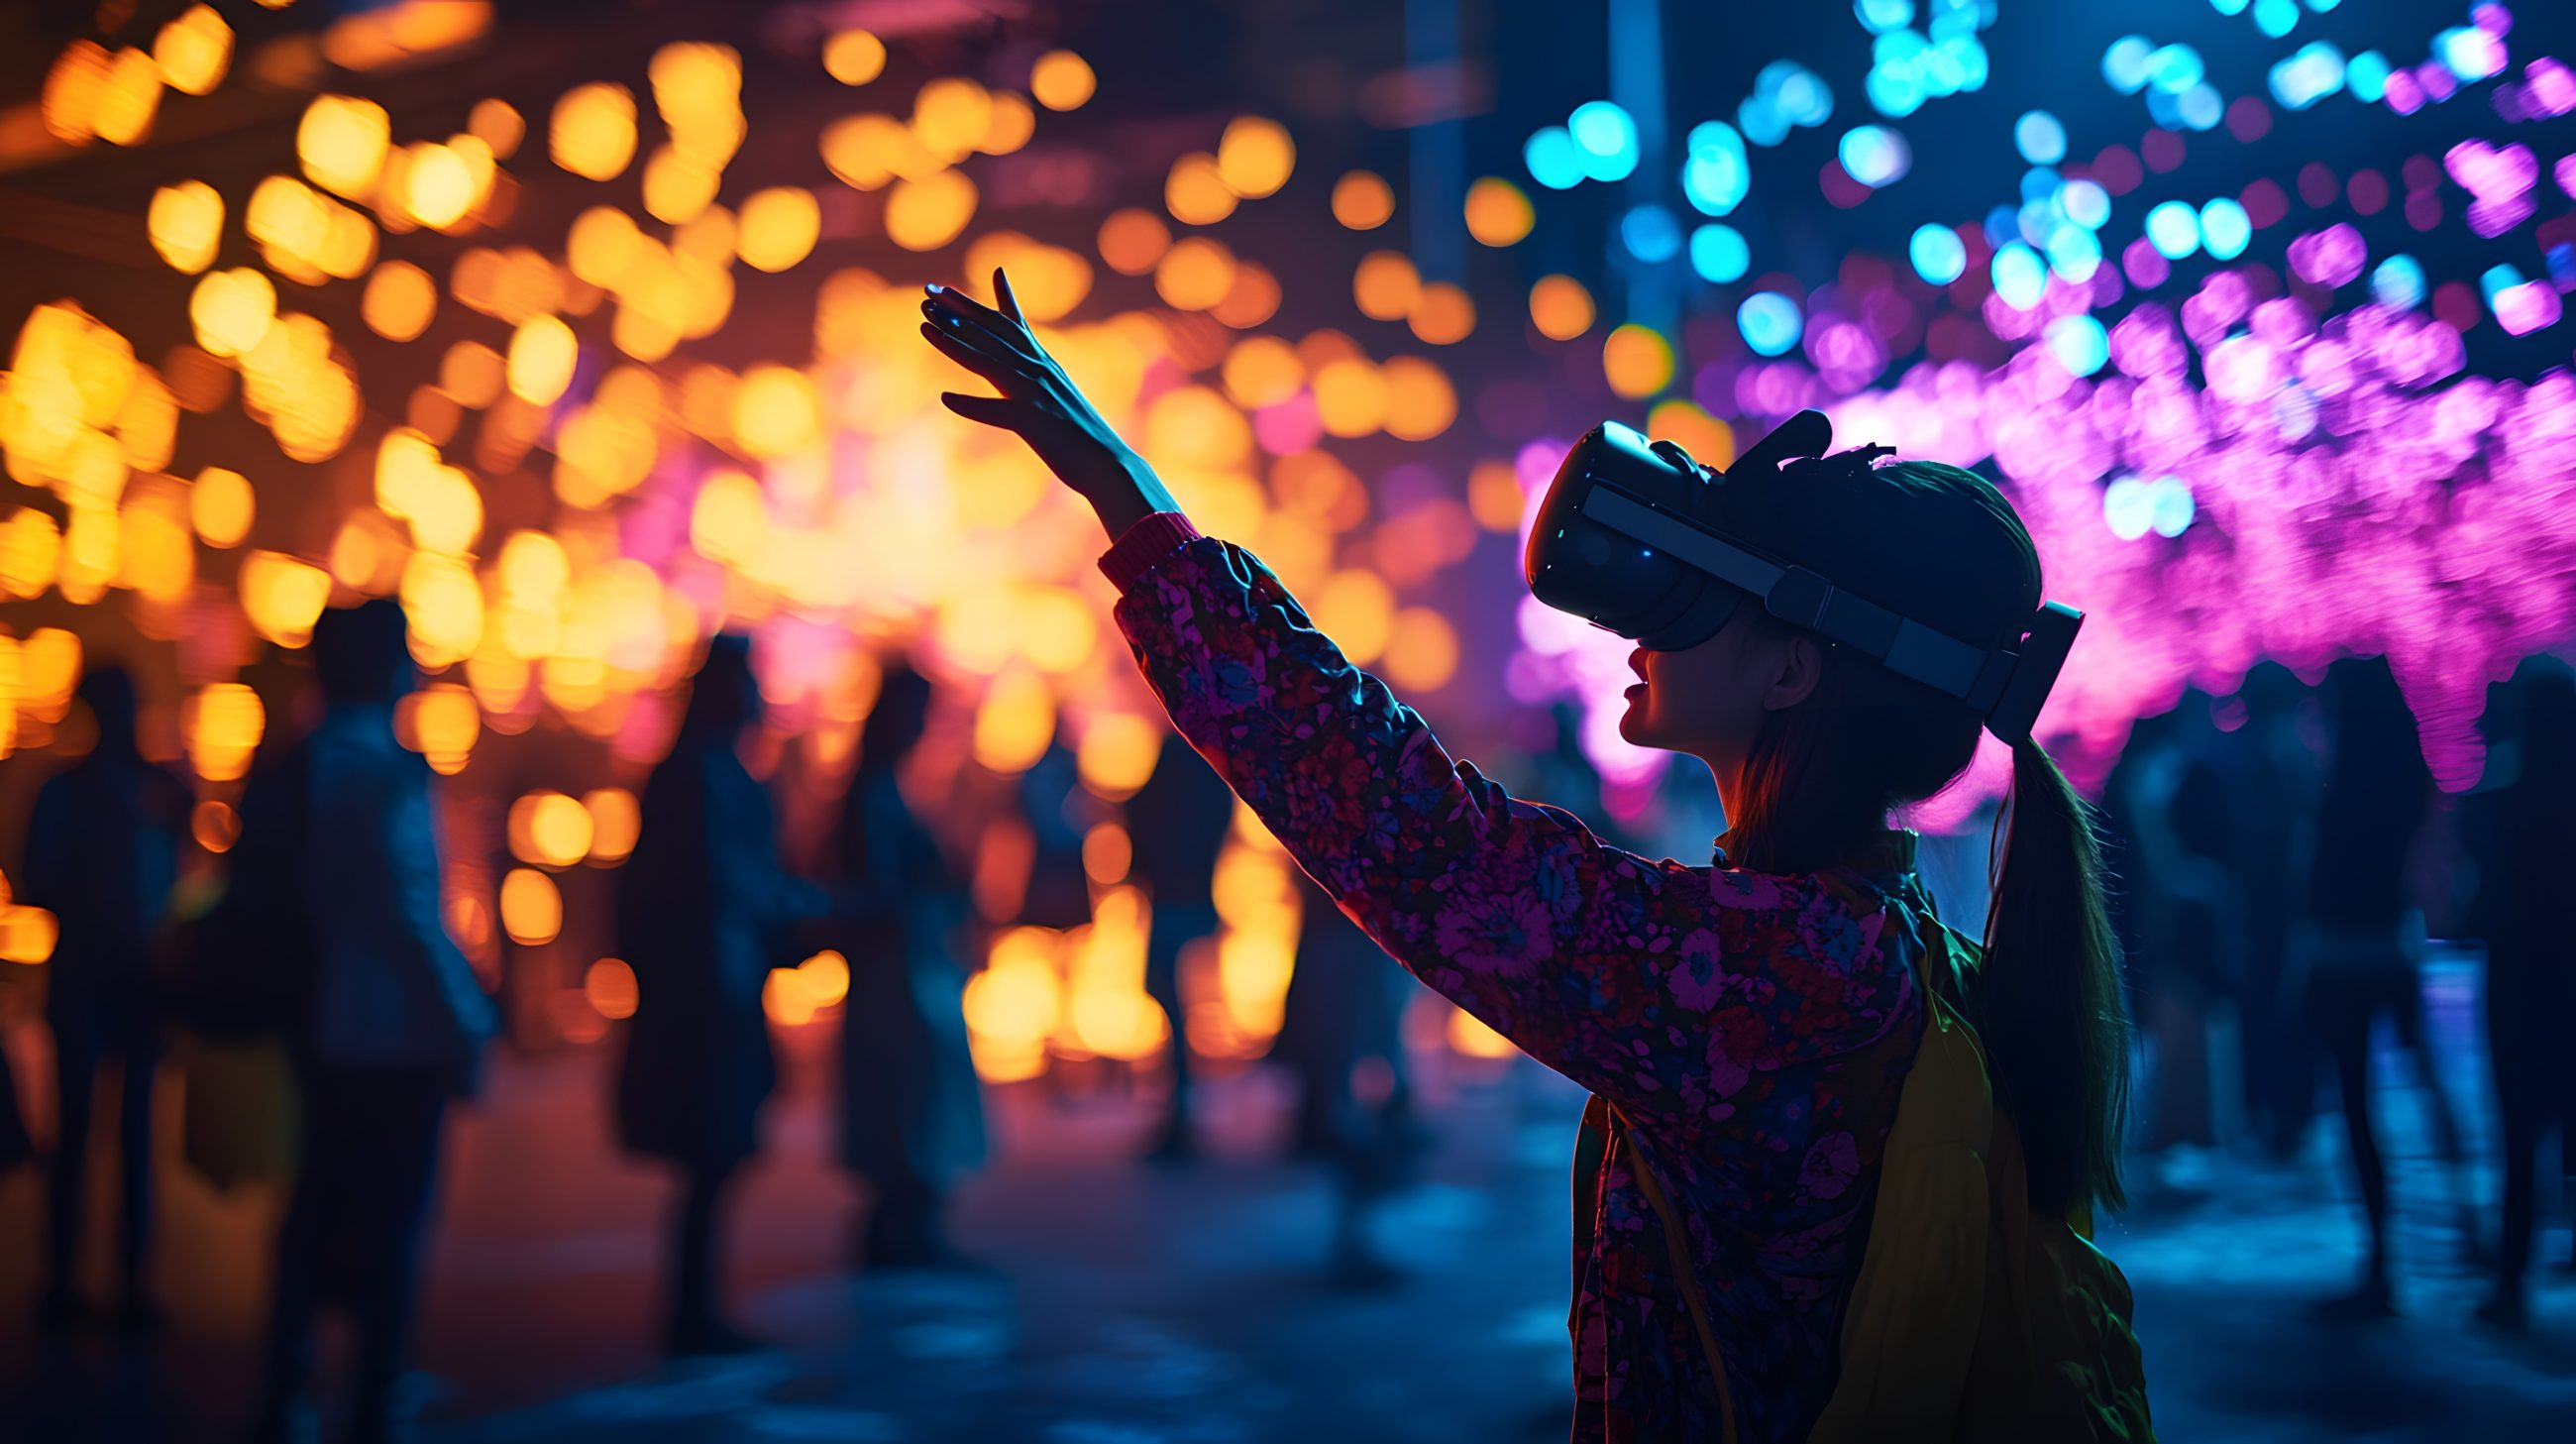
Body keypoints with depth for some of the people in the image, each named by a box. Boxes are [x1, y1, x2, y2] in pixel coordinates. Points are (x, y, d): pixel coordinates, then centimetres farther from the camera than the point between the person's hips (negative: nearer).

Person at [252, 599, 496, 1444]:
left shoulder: (293, 770, 10)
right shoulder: (384, 771, -16)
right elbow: (403, 908, -21)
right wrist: (464, 1023, -15)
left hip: (326, 1032, 8)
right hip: (395, 1036, -8)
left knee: (319, 1220, 16)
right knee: (389, 1232, 0)